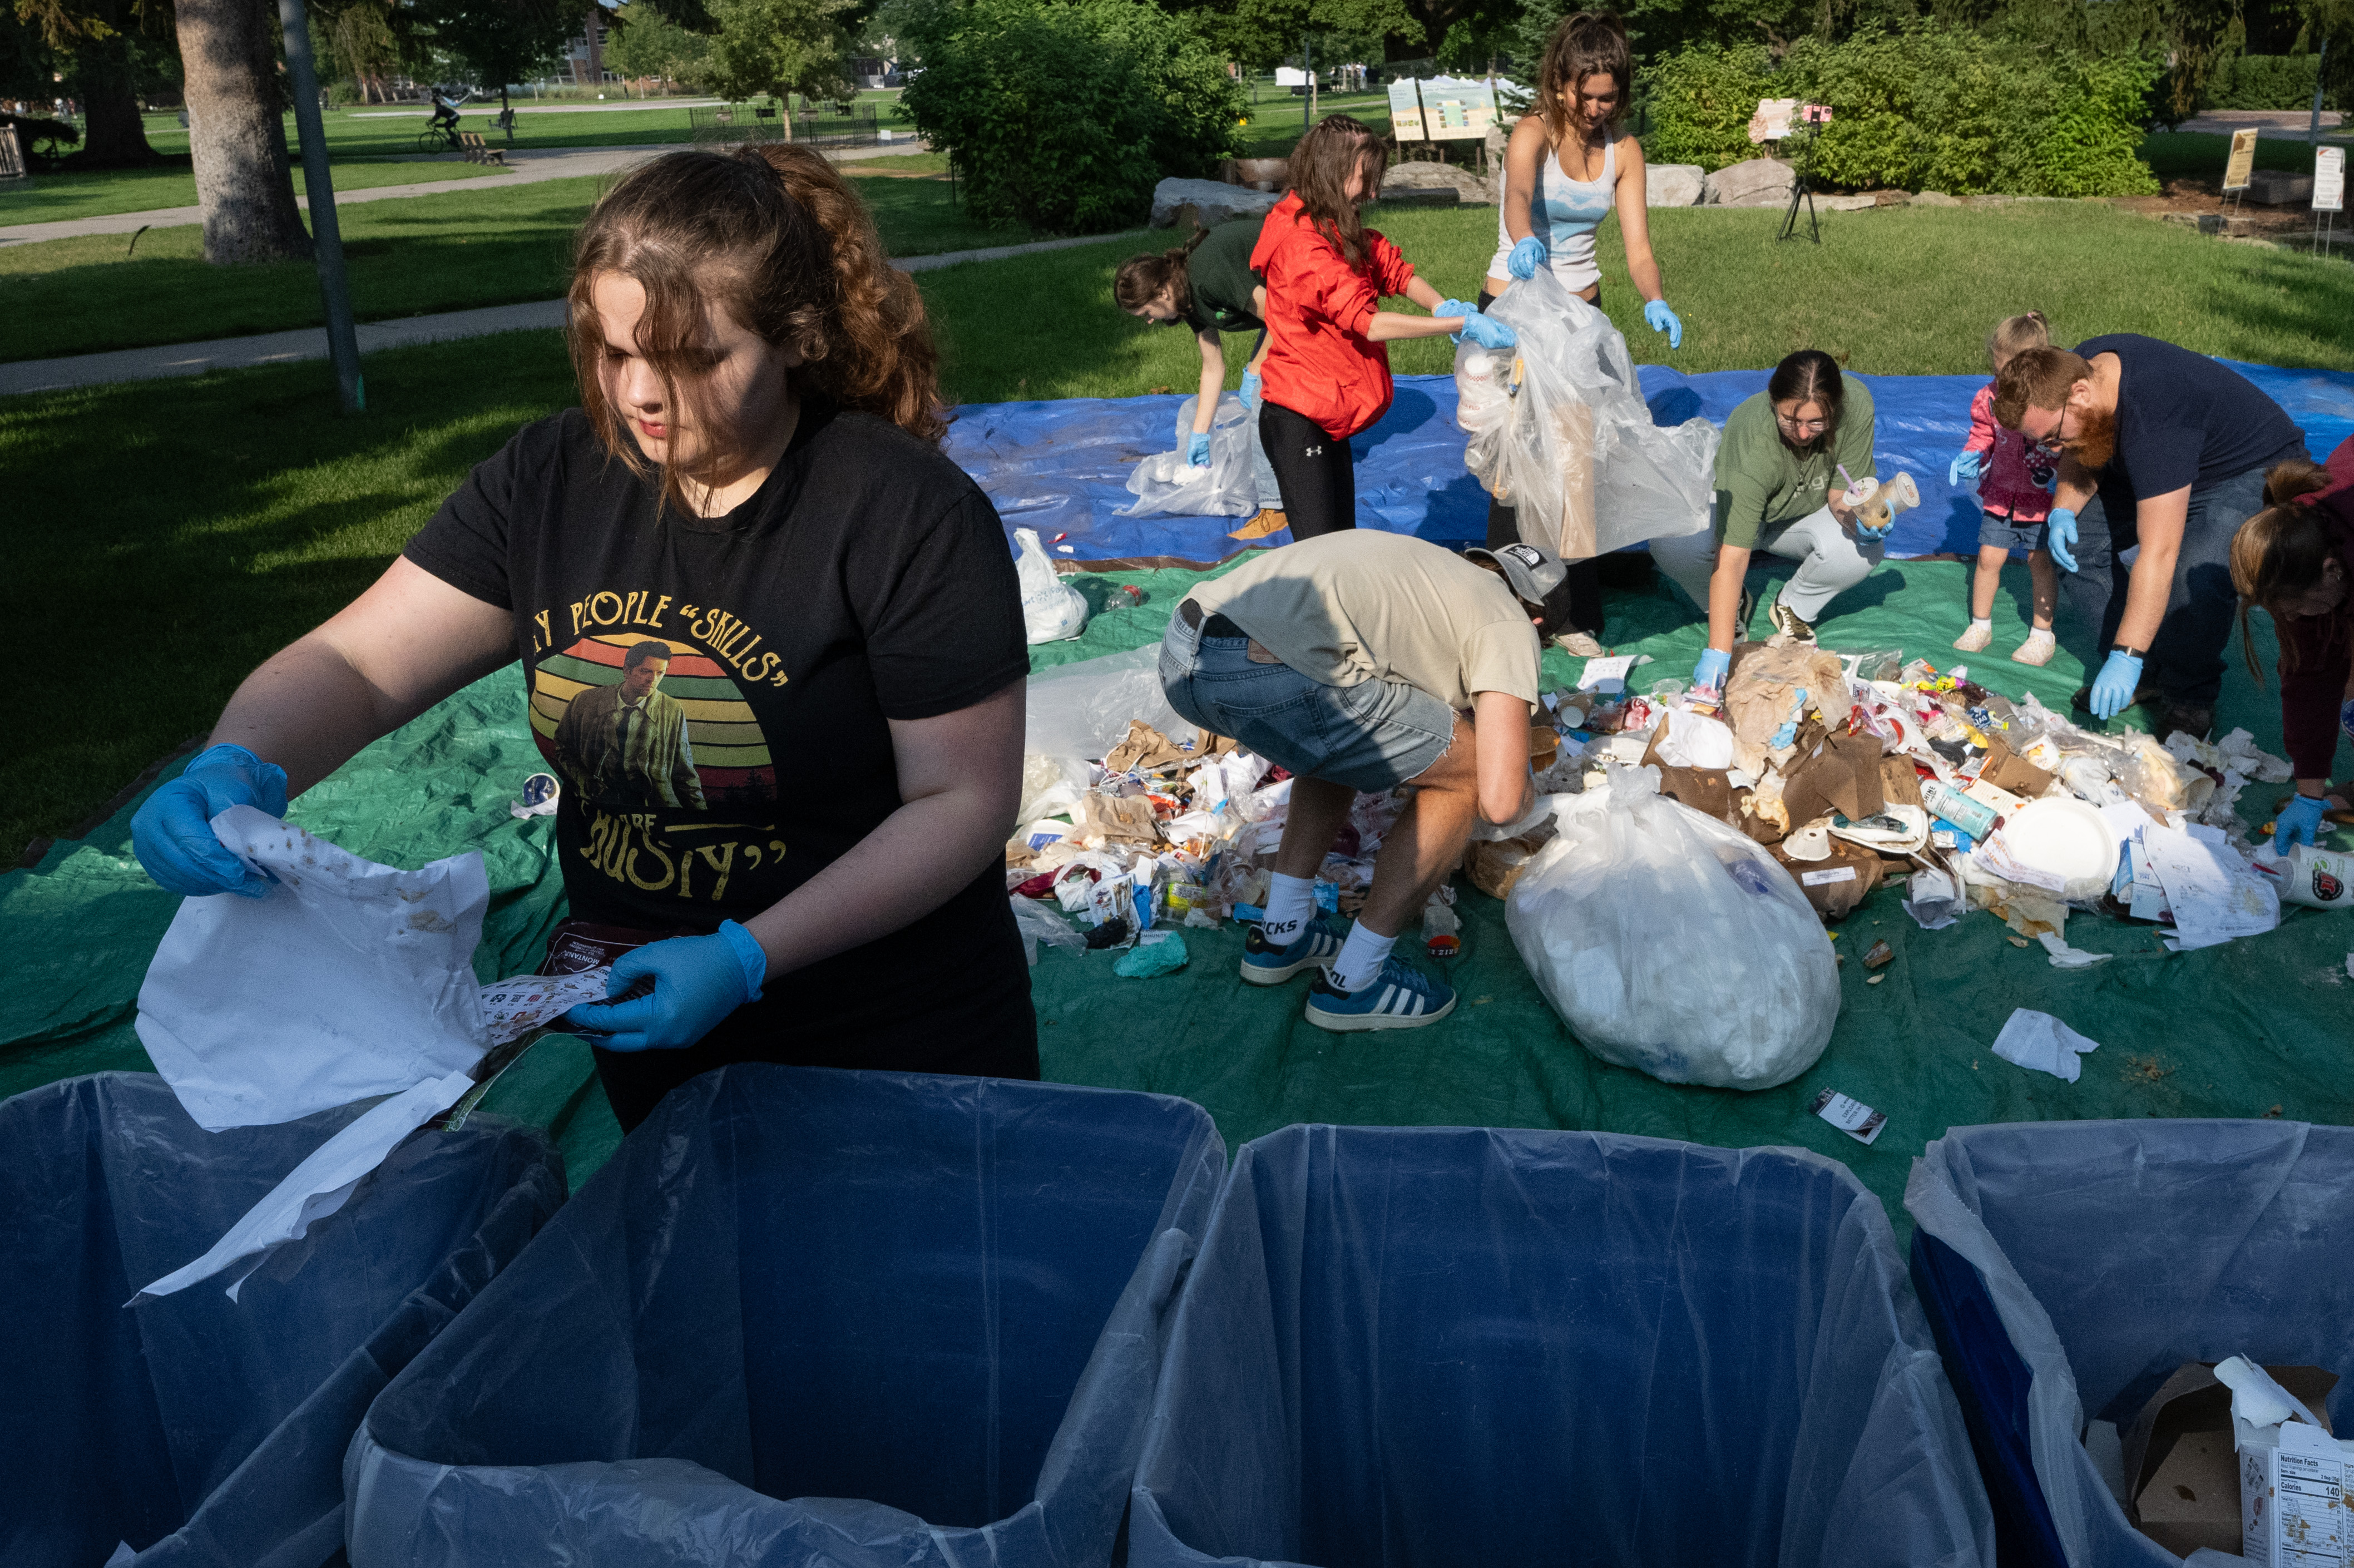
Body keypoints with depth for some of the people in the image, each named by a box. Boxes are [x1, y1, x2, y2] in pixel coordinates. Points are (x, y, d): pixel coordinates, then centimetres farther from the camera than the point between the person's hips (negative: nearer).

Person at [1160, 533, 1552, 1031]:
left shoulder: (1427, 562, 34)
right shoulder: (1508, 625, 11)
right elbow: (1500, 802, 3)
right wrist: (1522, 792, 26)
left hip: (1182, 652, 9)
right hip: (1267, 681, -9)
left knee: (1344, 738, 34)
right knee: (1465, 770, 11)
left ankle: (1281, 934, 34)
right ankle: (1353, 983, 18)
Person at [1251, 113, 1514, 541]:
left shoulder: (1337, 229, 9)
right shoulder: (1304, 244, -23)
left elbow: (1392, 267, 8)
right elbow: (1368, 322, -27)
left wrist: (1442, 306, -13)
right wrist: (1461, 324, -26)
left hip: (1328, 419, 10)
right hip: (1299, 422, -10)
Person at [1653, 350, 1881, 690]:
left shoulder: (1856, 404, -28)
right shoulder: (1752, 439, -38)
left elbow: (1841, 495, -17)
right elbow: (1731, 556, -43)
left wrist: (1857, 517, -43)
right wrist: (1718, 653, -49)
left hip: (1810, 514, 3)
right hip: (1737, 509, -2)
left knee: (1862, 548, -32)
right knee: (1669, 541, -34)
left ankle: (1794, 607, 1)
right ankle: (1728, 606, -1)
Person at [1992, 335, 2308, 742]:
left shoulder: (2154, 419, -40)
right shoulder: (2075, 367, -15)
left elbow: (2158, 554, -41)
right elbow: (2080, 456, 6)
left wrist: (2126, 658, -41)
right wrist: (2063, 509, -15)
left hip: (2255, 471, -9)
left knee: (2195, 577, -32)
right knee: (2079, 541, -5)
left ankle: (2190, 699, -5)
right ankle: (2148, 676, 7)